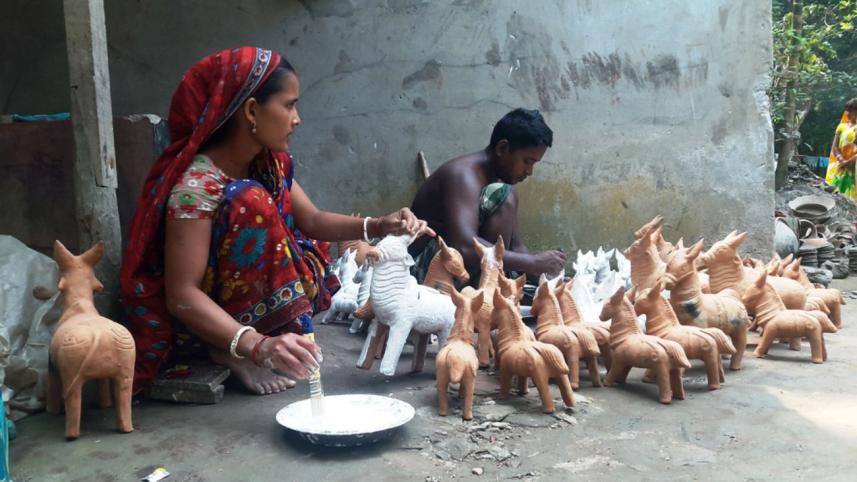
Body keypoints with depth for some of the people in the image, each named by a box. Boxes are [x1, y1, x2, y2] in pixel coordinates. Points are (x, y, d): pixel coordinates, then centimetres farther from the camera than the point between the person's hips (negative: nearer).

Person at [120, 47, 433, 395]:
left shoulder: (272, 163, -5)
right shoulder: (197, 184, -29)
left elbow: (311, 220, 4)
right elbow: (182, 295, -31)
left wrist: (377, 226, -13)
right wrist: (256, 345, -43)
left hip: (245, 306, 8)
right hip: (188, 324, -7)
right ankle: (232, 353, -16)